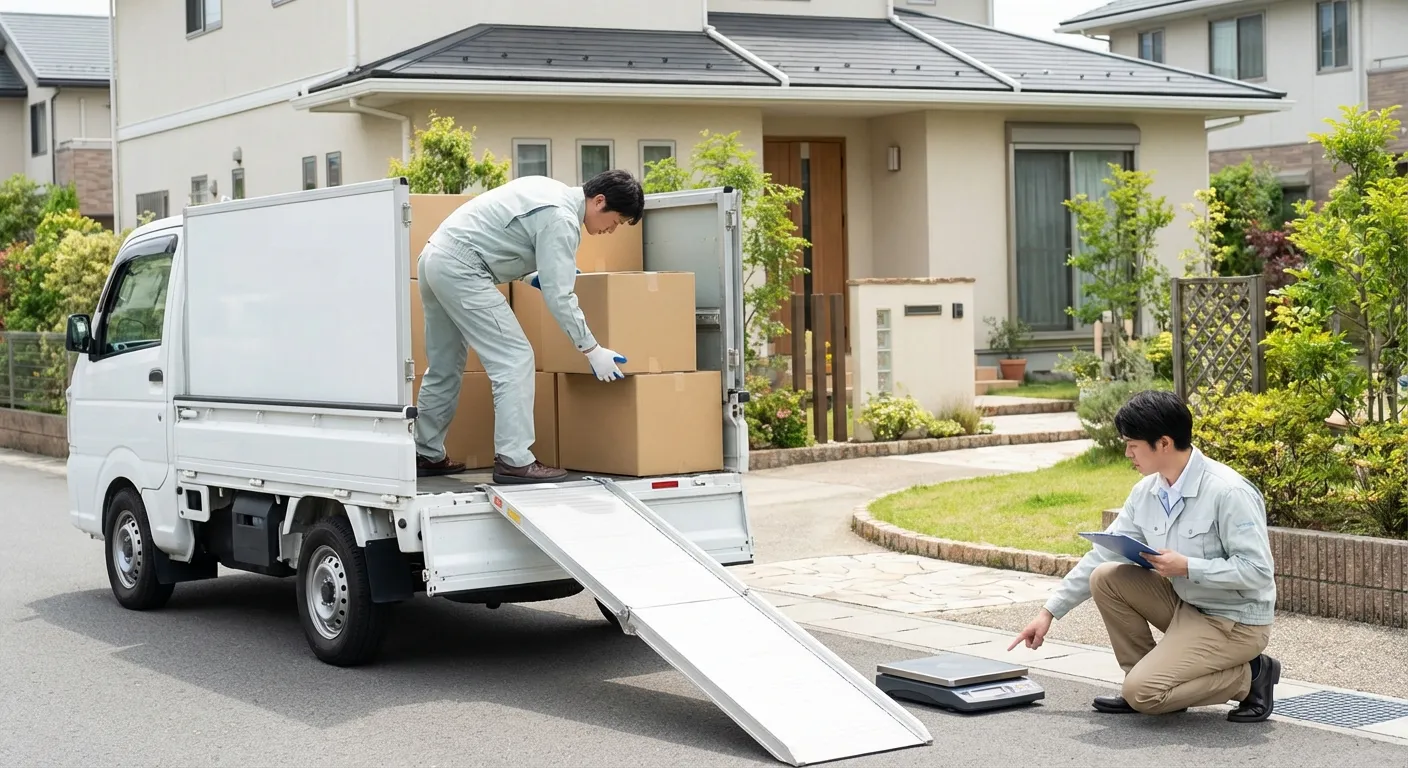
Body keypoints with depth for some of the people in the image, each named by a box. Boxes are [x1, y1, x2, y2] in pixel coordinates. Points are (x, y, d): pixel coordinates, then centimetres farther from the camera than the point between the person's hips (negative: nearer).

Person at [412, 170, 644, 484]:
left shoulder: (551, 190, 15)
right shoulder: (561, 219, -14)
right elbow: (559, 296, -17)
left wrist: (529, 275, 28)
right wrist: (592, 350, -12)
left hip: (435, 256, 10)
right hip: (460, 268, -10)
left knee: (445, 366, 19)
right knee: (515, 360, -9)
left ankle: (427, 455, 27)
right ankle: (514, 460, -12)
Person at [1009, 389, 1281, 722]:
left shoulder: (1228, 492, -24)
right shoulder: (1147, 492, 0)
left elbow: (1257, 570, -25)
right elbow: (1101, 555, 4)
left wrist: (1186, 567, -27)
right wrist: (1049, 611, 2)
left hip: (1236, 622, -8)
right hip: (1186, 604, 8)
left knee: (1143, 694, -19)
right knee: (1106, 577, -5)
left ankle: (1249, 676, 0)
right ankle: (1148, 687, 5)